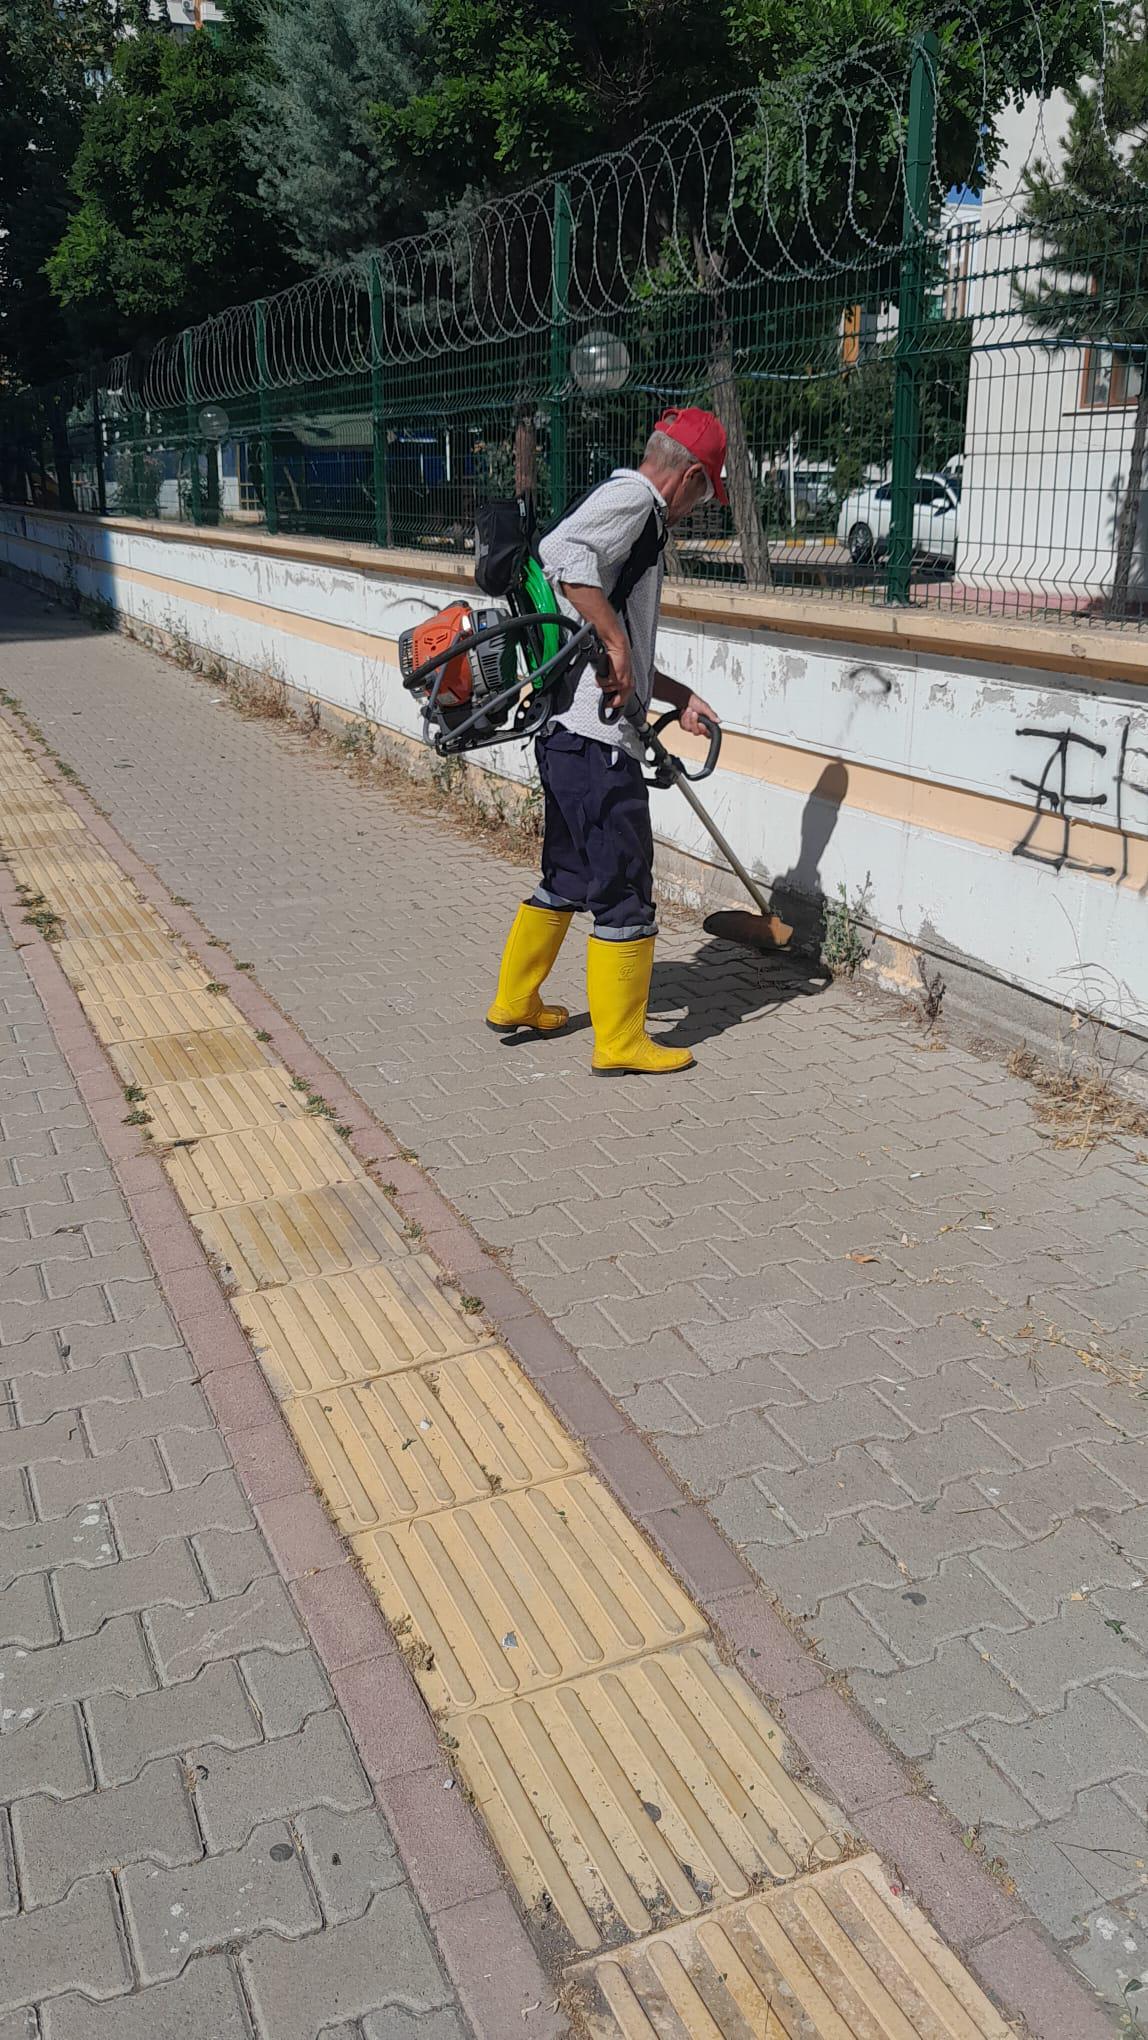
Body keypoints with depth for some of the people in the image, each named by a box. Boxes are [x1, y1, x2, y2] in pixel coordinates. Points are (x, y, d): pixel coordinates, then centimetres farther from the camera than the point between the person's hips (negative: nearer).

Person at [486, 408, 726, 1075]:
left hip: (568, 732, 10)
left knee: (568, 877, 22)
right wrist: (615, 642, -28)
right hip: (597, 738, -10)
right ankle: (620, 1042, 9)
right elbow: (563, 551, -30)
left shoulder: (634, 518, 23)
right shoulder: (631, 497, -8)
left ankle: (515, 1002, 34)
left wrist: (678, 694, 27)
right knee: (626, 891, -1)